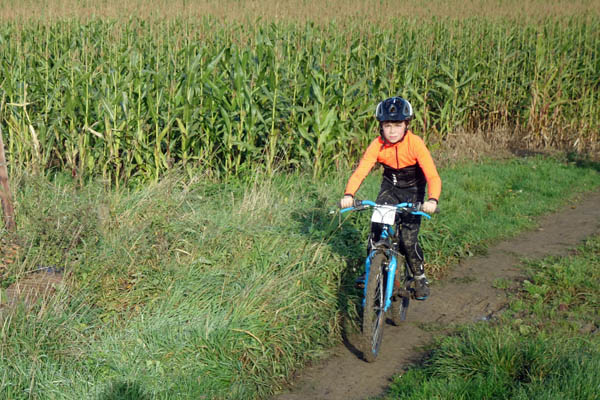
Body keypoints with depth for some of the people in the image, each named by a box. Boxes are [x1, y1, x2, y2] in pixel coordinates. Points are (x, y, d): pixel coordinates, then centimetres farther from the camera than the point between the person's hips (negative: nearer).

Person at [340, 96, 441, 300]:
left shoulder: (415, 144, -27)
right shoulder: (377, 146, -20)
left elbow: (433, 176, -32)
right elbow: (360, 172, -27)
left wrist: (432, 200, -50)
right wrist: (348, 195, -45)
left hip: (413, 189, -3)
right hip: (390, 187, 3)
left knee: (408, 239, -11)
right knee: (377, 228, -15)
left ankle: (420, 277, 13)